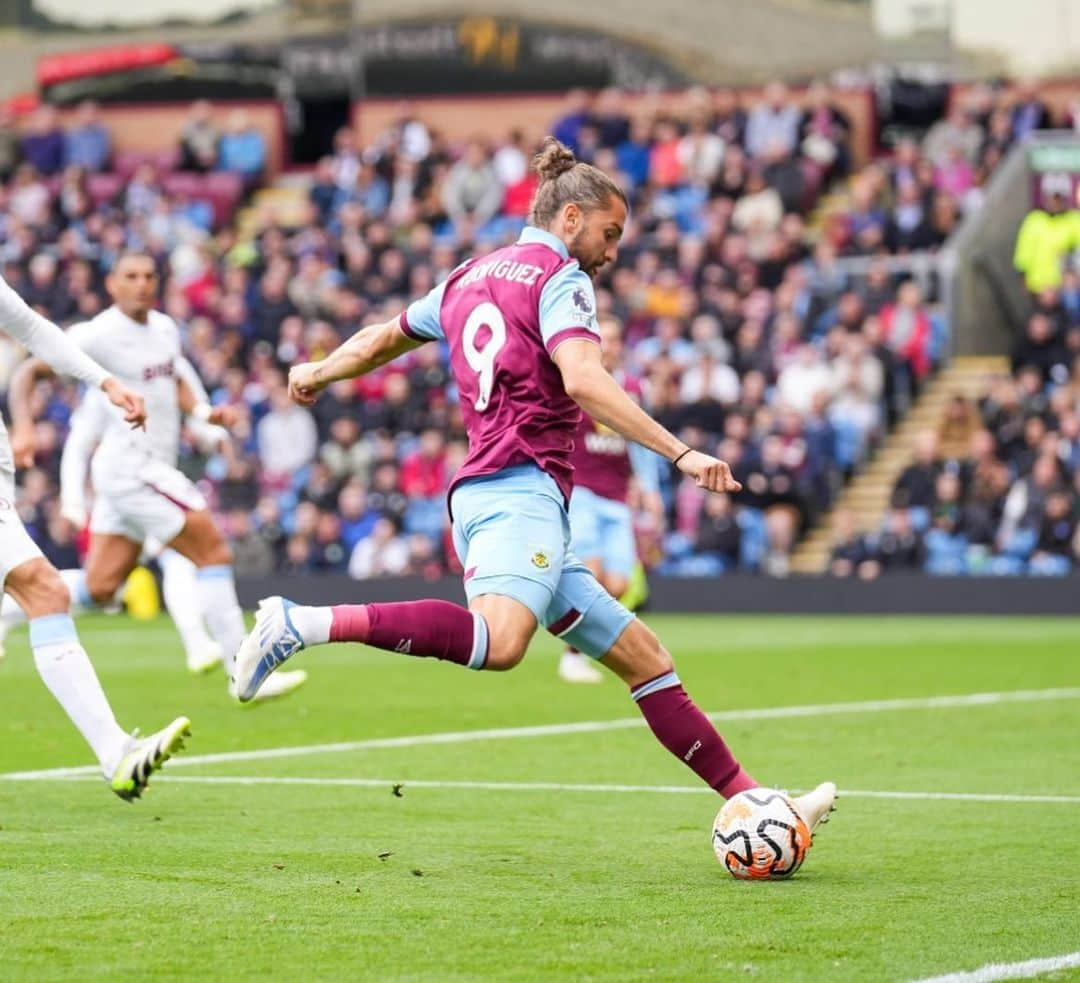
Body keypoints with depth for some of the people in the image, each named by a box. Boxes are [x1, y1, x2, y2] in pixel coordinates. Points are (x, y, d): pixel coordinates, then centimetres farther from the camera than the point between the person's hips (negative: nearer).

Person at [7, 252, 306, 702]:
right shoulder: (99, 335, -13)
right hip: (130, 465, -9)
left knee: (98, 588, 11)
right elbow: (28, 371, -9)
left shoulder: (165, 328, 11)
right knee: (214, 554, -10)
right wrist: (24, 425, -24)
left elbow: (176, 385, 25)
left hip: (152, 468, 9)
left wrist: (203, 411, 5)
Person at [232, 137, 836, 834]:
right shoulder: (558, 276, -2)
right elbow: (582, 380, -20)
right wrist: (680, 452, -23)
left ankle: (749, 803, 5)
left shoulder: (470, 277, 24)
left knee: (645, 659, 8)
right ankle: (303, 623, -35)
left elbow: (385, 337, 39)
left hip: (483, 493, 10)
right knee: (498, 641, -35)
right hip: (521, 493, -10)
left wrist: (319, 373, 59)